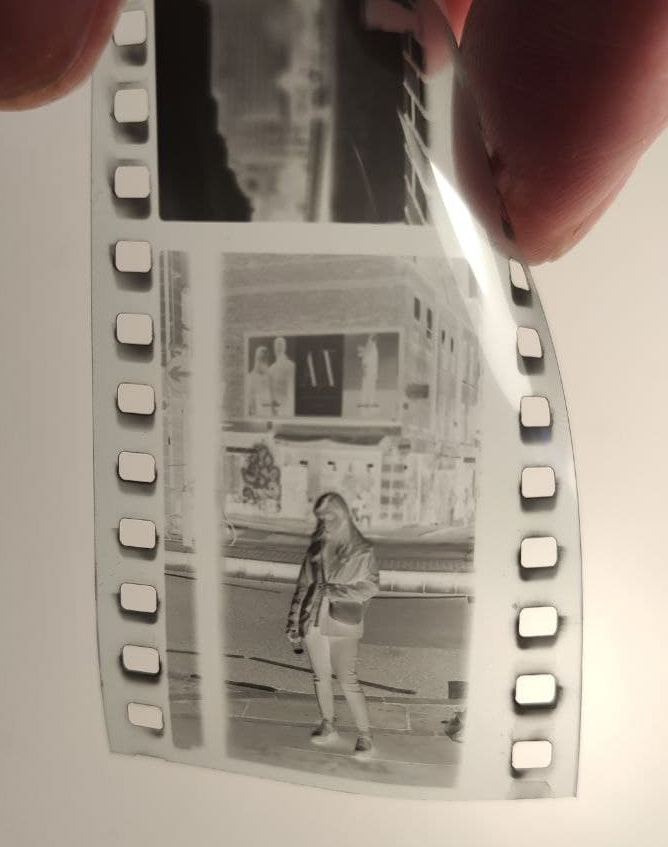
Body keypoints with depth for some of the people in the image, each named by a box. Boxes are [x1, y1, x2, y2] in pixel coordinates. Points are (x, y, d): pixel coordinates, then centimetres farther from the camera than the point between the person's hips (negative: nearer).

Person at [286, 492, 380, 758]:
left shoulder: (360, 551, -7)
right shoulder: (316, 547, 6)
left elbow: (369, 586, -7)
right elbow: (302, 586, 10)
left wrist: (334, 591, -17)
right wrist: (294, 622, 8)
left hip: (343, 625, -5)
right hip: (313, 623, 5)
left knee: (348, 681, -5)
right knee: (321, 676, 15)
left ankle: (365, 736, 6)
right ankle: (328, 726, 32)